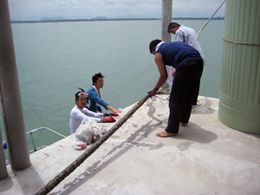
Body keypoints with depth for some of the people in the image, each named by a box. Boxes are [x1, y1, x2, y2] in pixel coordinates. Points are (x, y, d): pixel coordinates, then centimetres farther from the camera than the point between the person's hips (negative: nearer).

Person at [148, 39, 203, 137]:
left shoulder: (158, 54, 12)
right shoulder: (174, 44, 32)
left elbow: (164, 76, 9)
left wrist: (155, 89, 25)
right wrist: (175, 72, 46)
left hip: (186, 66, -8)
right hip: (199, 62, 8)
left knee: (175, 99, 2)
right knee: (188, 96, 23)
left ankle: (171, 130, 9)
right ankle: (183, 120, 41)